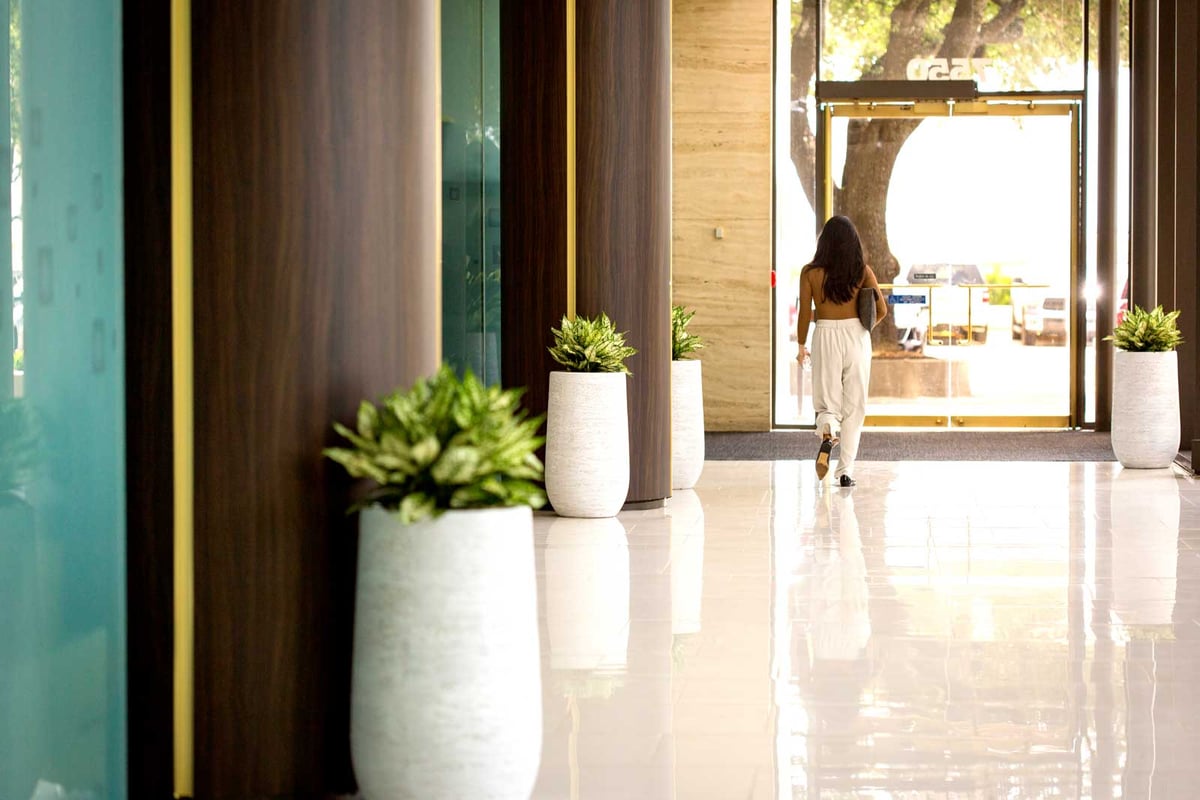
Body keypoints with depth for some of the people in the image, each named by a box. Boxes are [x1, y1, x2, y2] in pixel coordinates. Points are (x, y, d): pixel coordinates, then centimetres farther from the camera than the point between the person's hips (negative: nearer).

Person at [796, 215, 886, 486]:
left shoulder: (810, 273, -4)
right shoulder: (863, 270, -1)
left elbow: (804, 314, -4)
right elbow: (881, 310, -2)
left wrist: (801, 347, 11)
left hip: (825, 337, -1)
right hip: (856, 337, 1)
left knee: (827, 402, 10)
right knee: (853, 406, 9)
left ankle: (827, 433, -25)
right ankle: (845, 470, 6)